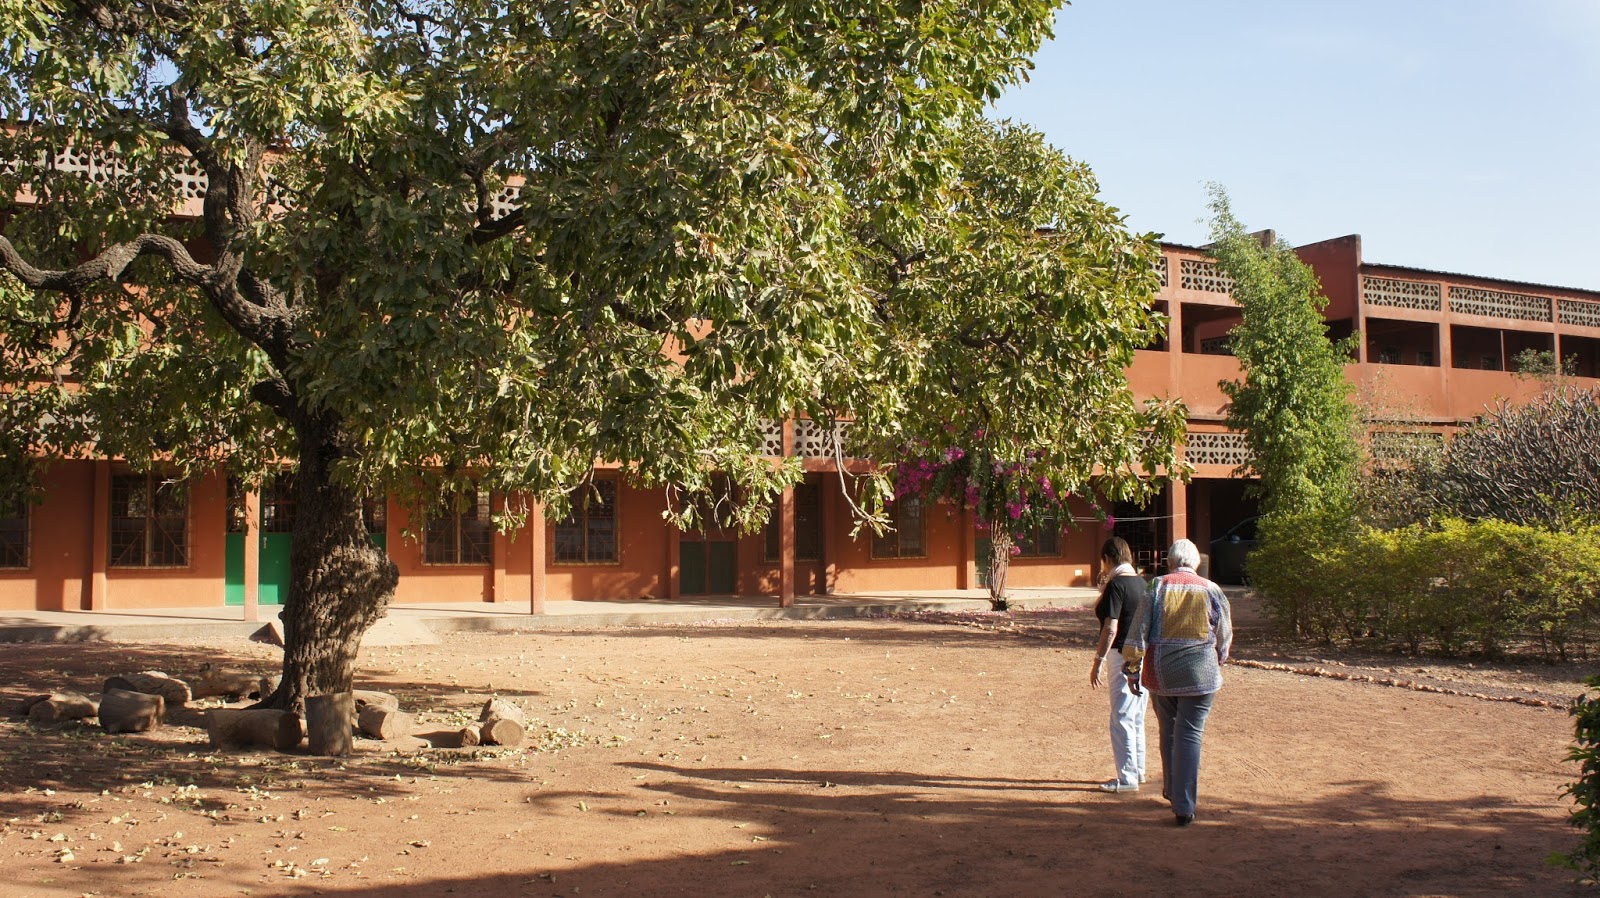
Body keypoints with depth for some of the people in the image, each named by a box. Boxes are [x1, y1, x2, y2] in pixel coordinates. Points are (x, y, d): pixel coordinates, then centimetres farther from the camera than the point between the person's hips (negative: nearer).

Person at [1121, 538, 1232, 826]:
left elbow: (1139, 630, -3)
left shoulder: (1157, 587, 0)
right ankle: (1183, 807, -5)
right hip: (1199, 673, -1)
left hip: (1161, 672, 1)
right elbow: (1224, 637, 8)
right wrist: (1216, 665, 25)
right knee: (1189, 735, -1)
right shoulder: (1211, 590, 0)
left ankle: (1172, 791, 31)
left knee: (1168, 732, 18)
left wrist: (1132, 667, 3)